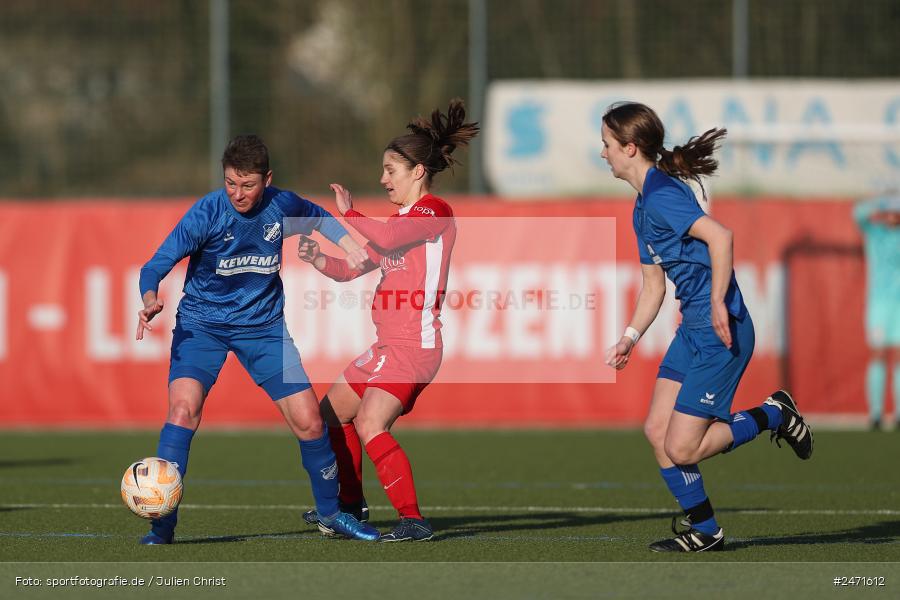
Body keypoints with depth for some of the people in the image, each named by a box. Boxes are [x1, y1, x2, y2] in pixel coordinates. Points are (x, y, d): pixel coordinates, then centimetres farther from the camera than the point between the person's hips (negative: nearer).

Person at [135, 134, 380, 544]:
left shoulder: (281, 206, -9)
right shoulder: (206, 213, -19)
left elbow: (318, 217, 16)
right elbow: (157, 265, -23)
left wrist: (349, 244, 0)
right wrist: (150, 301, -43)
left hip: (263, 325, 3)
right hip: (202, 324, -3)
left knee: (308, 419, -2)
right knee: (184, 407, -25)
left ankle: (331, 511, 21)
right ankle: (163, 525, -20)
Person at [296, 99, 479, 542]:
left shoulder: (435, 213, -10)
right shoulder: (403, 219, 20)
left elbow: (385, 239, -27)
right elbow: (354, 267, 20)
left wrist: (348, 212, -11)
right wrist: (317, 259, 0)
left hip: (414, 345, -10)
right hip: (389, 345, 10)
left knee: (369, 425, -24)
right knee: (332, 412, 22)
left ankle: (412, 519, -25)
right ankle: (351, 504, 37)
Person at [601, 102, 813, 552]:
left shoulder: (662, 195, -16)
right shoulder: (643, 206, 16)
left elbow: (719, 236, -30)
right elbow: (653, 284, 24)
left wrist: (718, 304, -29)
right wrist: (629, 339, 16)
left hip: (720, 333, -10)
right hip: (693, 330, 10)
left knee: (681, 448, -9)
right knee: (657, 431, 6)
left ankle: (773, 415, 8)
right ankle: (703, 532, 16)